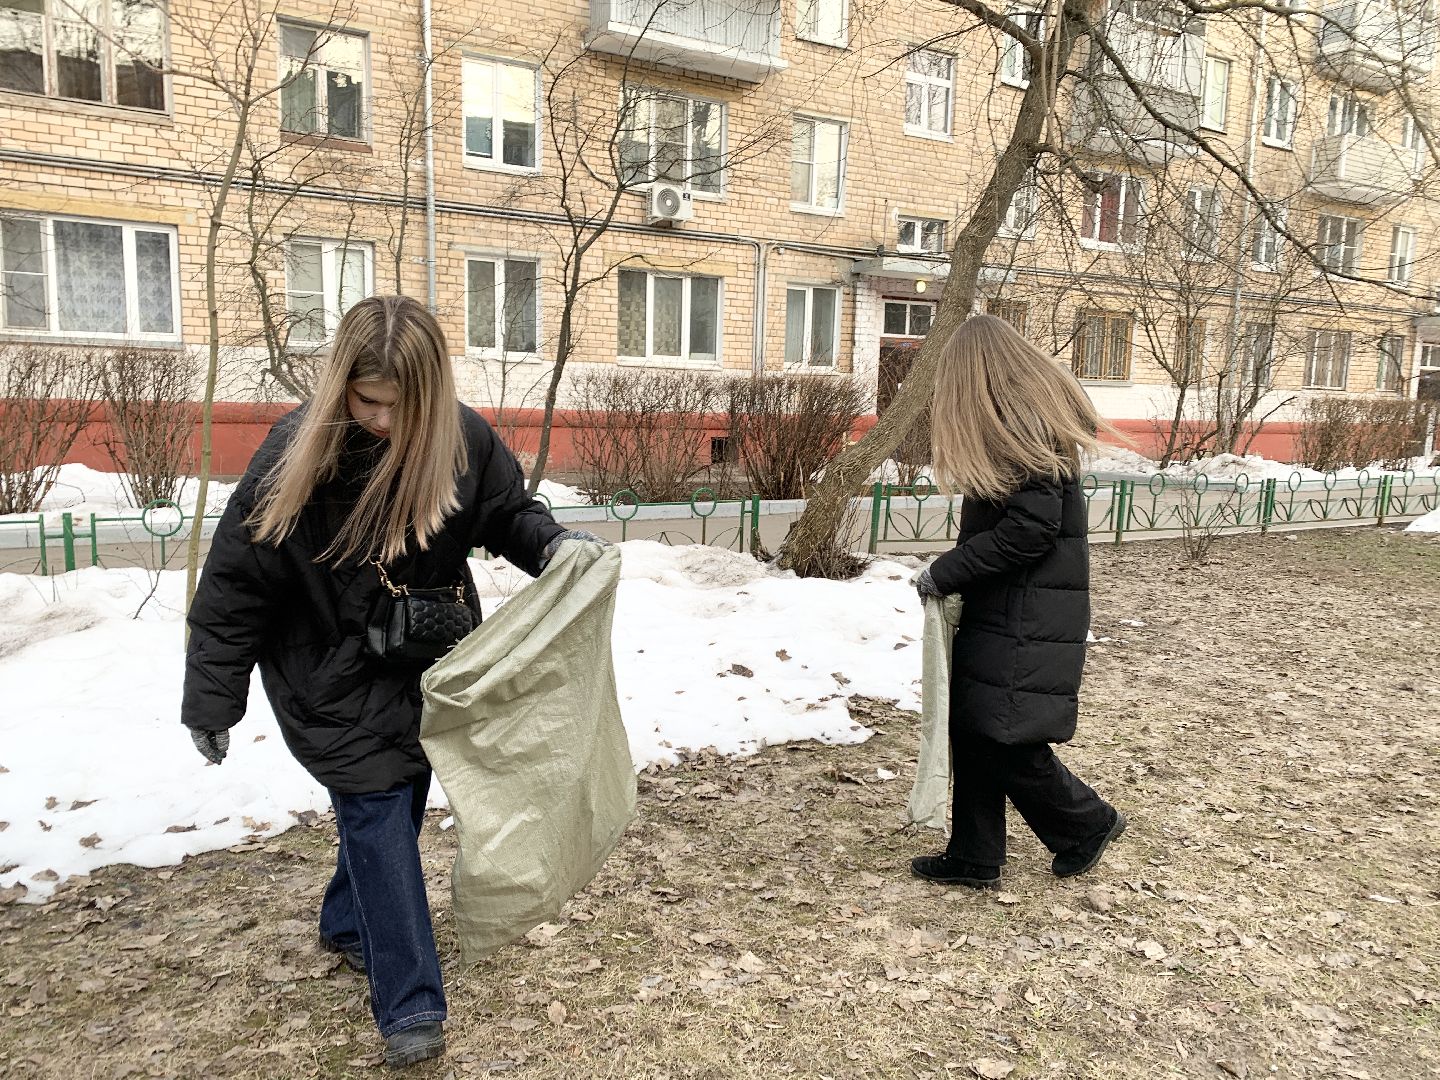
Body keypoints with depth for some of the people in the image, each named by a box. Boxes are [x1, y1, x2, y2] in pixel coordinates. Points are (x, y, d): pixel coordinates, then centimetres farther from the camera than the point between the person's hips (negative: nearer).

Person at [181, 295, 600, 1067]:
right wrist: (212, 702, -9)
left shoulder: (462, 440, -15)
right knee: (377, 815, -5)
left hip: (428, 663, 4)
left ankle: (347, 926, 44)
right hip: (332, 677, -4)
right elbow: (236, 579, -14)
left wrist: (553, 543, -22)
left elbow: (507, 513, 2)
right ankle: (410, 1006, 7)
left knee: (399, 805, 17)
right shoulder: (297, 453, -22)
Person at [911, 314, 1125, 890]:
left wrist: (945, 573, -16)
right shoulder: (1031, 418, 13)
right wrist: (953, 569, 7)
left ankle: (1087, 823, 21)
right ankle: (973, 857, 23)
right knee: (974, 731, 12)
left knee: (1004, 738, -2)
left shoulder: (1027, 425, -17)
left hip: (1027, 621, -9)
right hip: (1001, 610, 9)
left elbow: (1031, 529, -23)